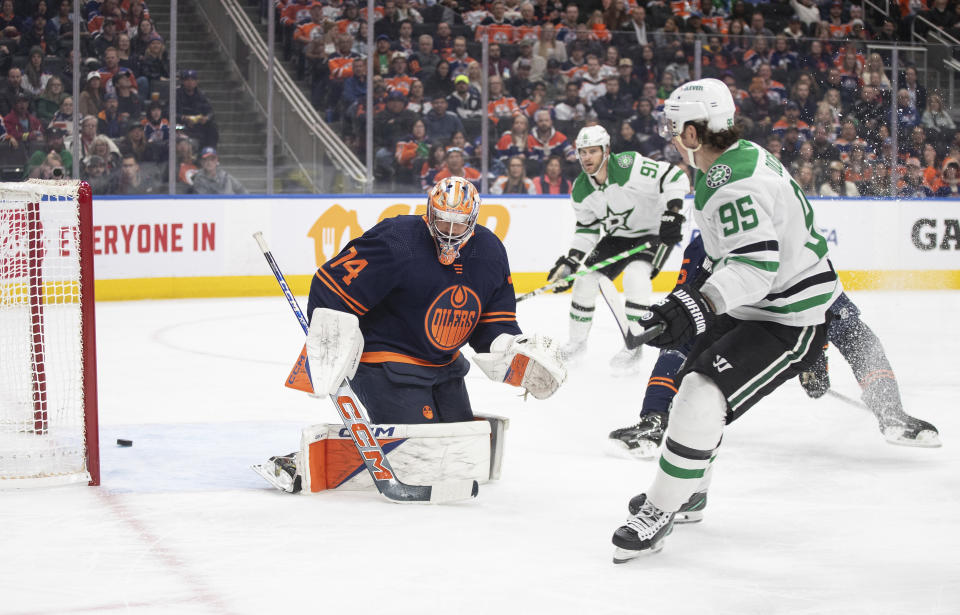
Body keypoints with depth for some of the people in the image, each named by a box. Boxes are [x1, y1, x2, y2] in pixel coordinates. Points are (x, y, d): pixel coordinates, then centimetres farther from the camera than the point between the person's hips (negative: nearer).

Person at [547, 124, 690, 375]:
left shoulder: (628, 166, -28)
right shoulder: (580, 190, -8)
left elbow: (674, 177, -29)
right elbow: (586, 229, 3)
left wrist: (671, 213, -38)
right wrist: (569, 262, -7)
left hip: (652, 232, -6)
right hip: (616, 237, 6)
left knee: (636, 274, -29)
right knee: (586, 280, -1)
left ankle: (633, 347, -18)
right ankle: (577, 342, 20)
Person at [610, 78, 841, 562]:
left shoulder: (734, 185, -28)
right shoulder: (744, 156, 5)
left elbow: (756, 265, -39)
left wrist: (696, 306, -49)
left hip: (791, 322, -11)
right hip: (751, 307, 11)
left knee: (703, 398, -21)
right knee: (691, 384, 18)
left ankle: (659, 513, -11)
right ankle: (687, 492, 38)